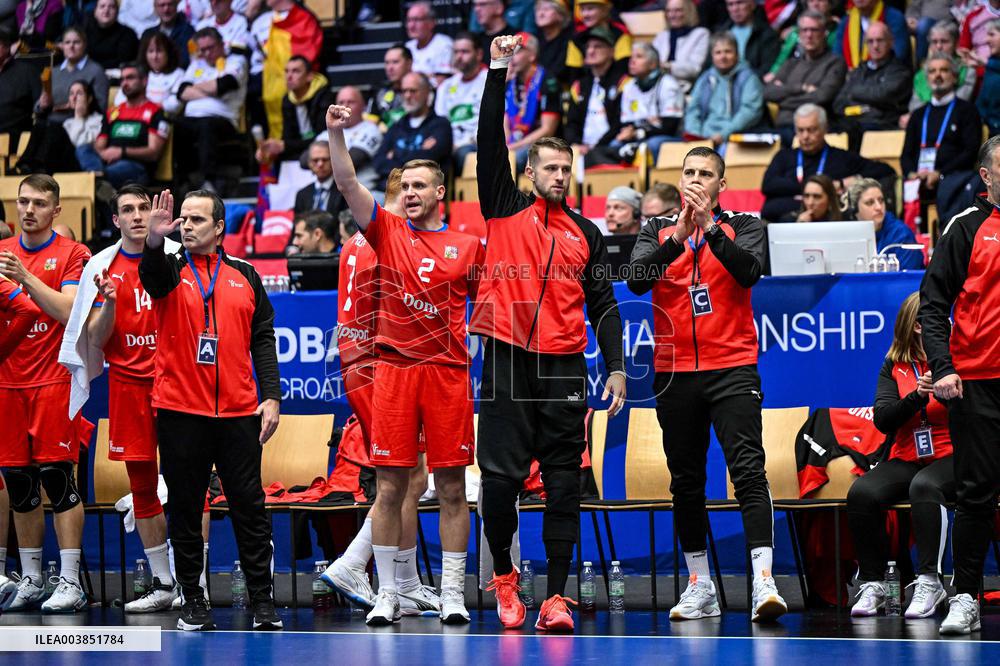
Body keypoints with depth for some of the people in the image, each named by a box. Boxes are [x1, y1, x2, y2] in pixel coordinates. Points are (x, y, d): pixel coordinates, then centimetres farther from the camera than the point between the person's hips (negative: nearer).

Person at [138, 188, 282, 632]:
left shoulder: (244, 275, 10)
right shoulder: (171, 270, 5)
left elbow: (263, 340, 9)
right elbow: (152, 273, -20)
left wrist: (271, 397, 0)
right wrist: (154, 239, -41)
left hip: (238, 412, 1)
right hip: (180, 411, -1)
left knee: (249, 507, 1)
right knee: (184, 508, 3)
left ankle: (262, 600, 6)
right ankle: (192, 601, 11)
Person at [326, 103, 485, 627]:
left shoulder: (469, 245, 8)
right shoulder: (388, 232, 8)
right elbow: (348, 186, -3)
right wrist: (335, 134, -15)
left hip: (449, 372, 0)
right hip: (394, 369, 0)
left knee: (451, 487, 1)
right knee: (389, 486, 0)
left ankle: (452, 593, 6)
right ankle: (387, 594, 6)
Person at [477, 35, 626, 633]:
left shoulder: (586, 233, 15)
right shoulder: (506, 210, 9)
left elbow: (603, 304, 13)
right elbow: (491, 145, -1)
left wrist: (616, 366, 3)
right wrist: (498, 75, -8)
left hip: (564, 369, 2)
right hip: (508, 362, -2)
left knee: (564, 482, -1)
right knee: (501, 475, -4)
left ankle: (557, 596, 0)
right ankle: (504, 573, 17)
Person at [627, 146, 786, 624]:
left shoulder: (742, 226, 5)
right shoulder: (657, 231, 9)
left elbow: (749, 271, -14)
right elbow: (636, 280, -7)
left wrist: (710, 228, -23)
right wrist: (678, 237, -19)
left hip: (732, 368, -3)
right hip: (674, 372, 3)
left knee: (749, 472, -15)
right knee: (686, 481, 9)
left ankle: (763, 582, -23)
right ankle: (700, 589, 19)